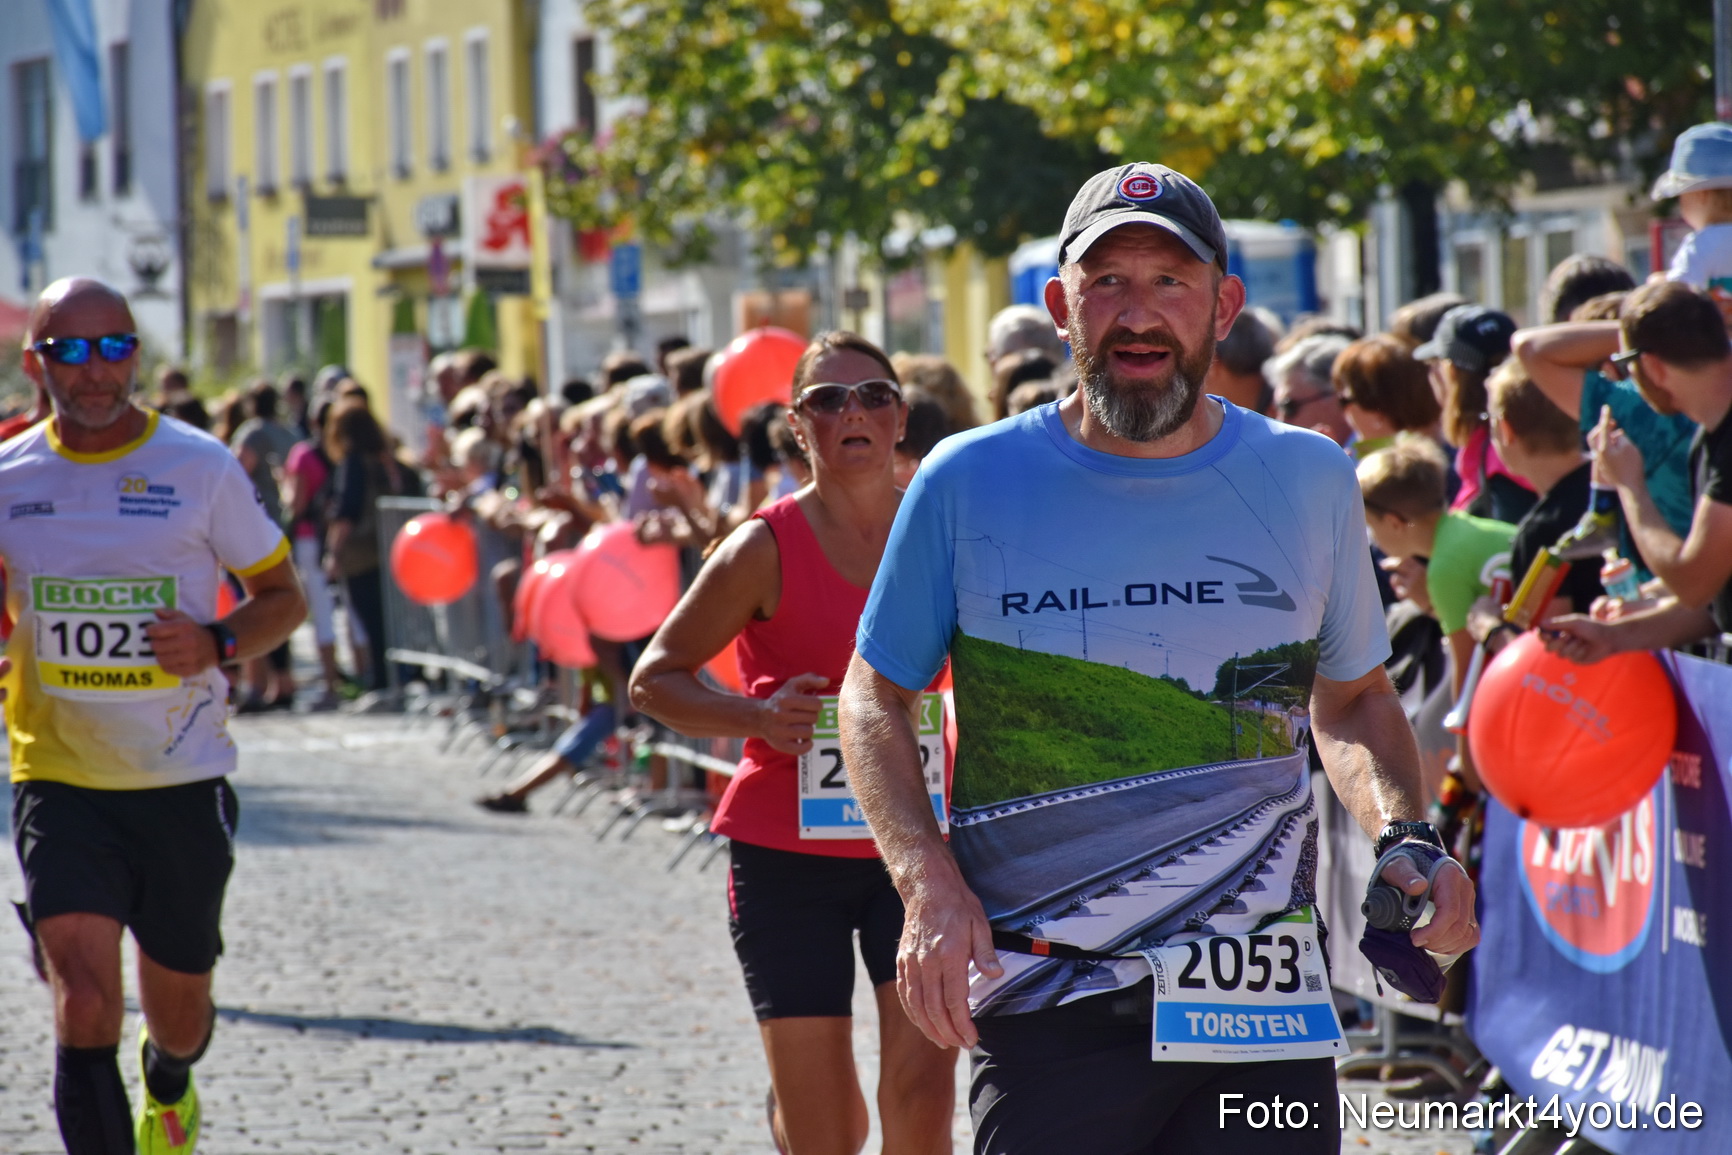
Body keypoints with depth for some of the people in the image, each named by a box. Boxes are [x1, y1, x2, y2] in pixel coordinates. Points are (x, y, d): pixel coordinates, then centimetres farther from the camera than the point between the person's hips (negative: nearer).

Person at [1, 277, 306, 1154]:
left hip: (183, 781, 0)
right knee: (84, 1006, -18)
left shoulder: (201, 467, -4)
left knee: (177, 1013, 15)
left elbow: (283, 598, 5)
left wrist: (216, 643, -15)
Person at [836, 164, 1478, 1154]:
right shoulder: (969, 484, 1)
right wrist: (930, 886, -8)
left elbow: (1352, 698, 20)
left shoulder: (1309, 480, 7)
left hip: (1266, 1013, 2)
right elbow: (875, 698, 9)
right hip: (1048, 1017, -1)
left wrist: (1404, 837, 0)